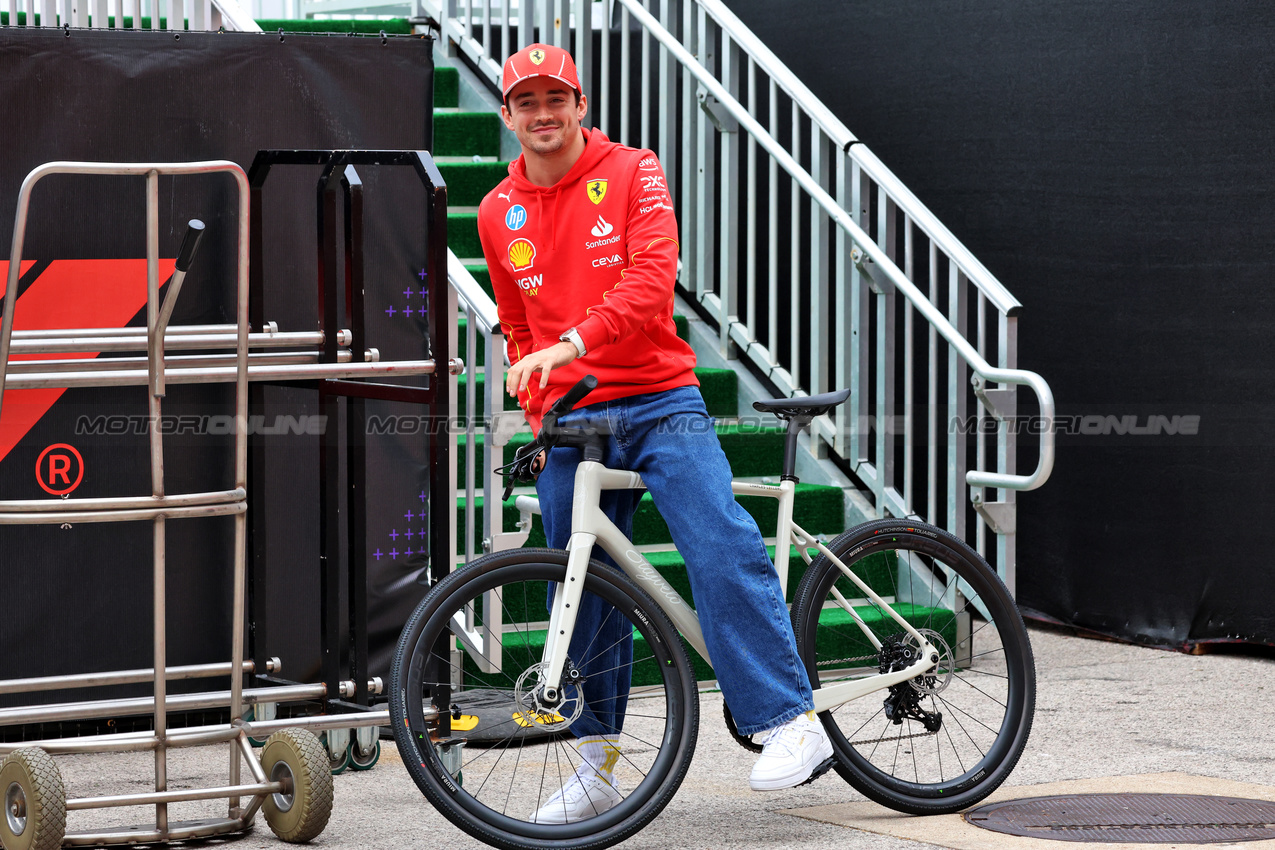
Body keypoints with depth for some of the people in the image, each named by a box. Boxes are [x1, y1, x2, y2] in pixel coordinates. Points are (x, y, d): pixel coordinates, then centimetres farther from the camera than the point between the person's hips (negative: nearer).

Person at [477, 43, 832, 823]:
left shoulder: (631, 174, 0)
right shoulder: (498, 214, 12)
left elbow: (651, 278, -15)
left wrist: (574, 342, -28)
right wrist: (538, 412, 11)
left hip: (659, 401, -4)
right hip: (570, 422, 4)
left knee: (722, 548, -20)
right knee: (582, 592, 6)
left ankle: (794, 723, -18)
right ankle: (598, 766, 15)